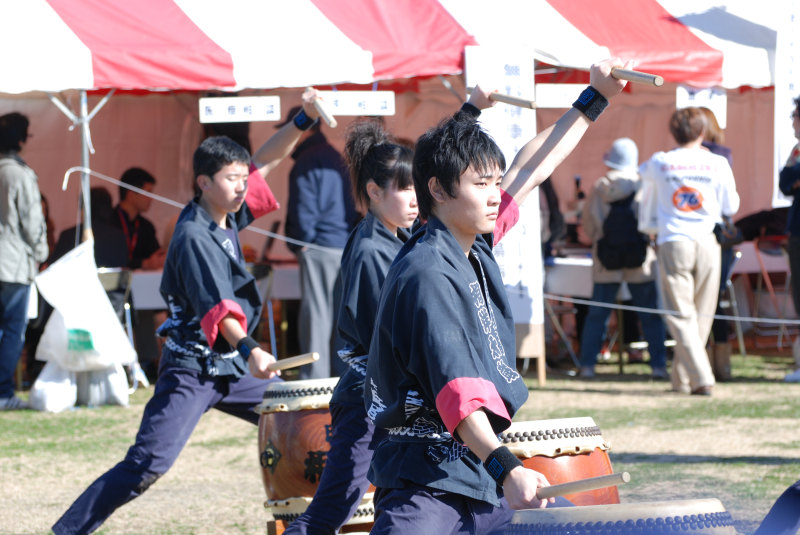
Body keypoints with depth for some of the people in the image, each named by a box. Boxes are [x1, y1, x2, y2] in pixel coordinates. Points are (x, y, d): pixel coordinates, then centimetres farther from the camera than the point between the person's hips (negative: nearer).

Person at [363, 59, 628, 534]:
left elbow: (531, 170, 24)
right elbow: (456, 389, -31)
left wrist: (595, 99, 27)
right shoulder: (428, 276, -19)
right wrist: (505, 468, -43)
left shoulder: (475, 248, 9)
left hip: (482, 482, 10)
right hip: (425, 485, -10)